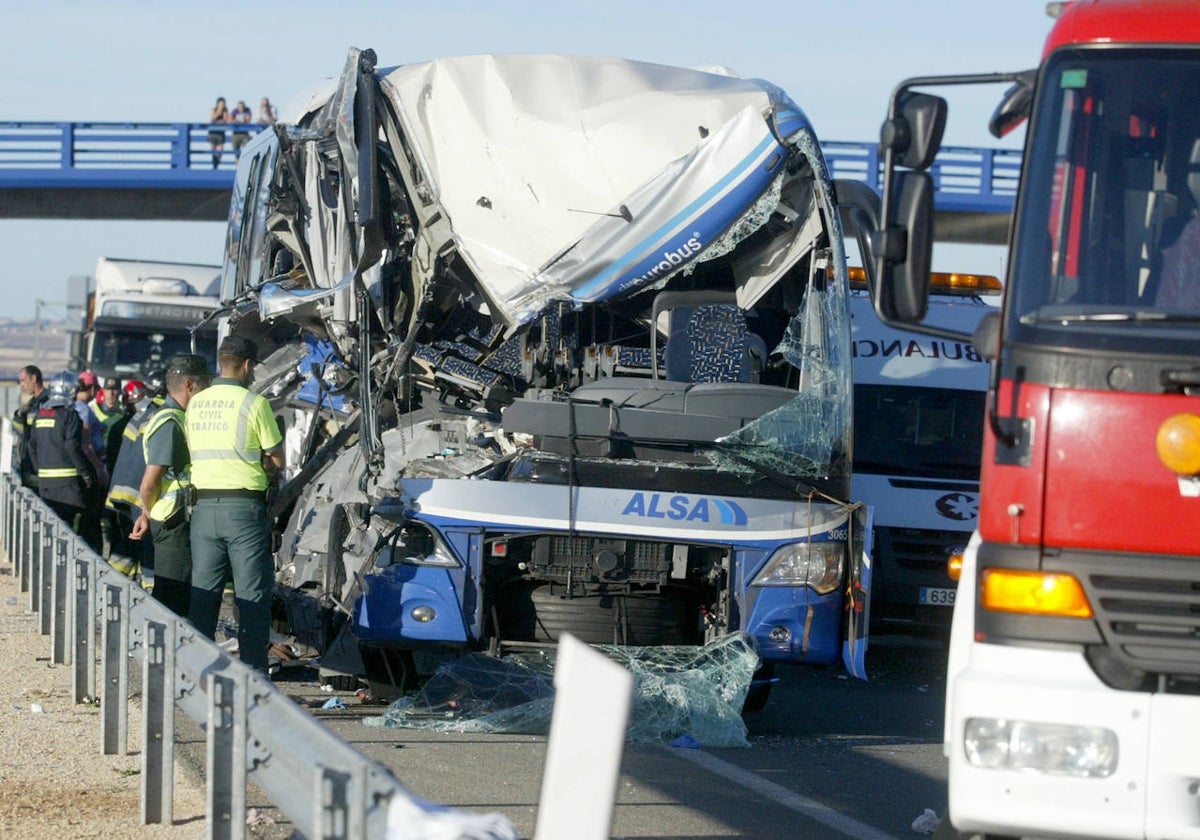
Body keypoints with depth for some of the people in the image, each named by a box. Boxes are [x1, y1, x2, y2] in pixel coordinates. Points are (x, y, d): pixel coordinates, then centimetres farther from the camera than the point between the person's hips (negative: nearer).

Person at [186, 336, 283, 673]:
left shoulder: (195, 404, 9)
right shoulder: (254, 403, -7)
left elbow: (195, 454, 15)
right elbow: (277, 461, -2)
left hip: (204, 507, 5)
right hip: (244, 506, -5)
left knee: (203, 594, 10)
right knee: (253, 597, 0)